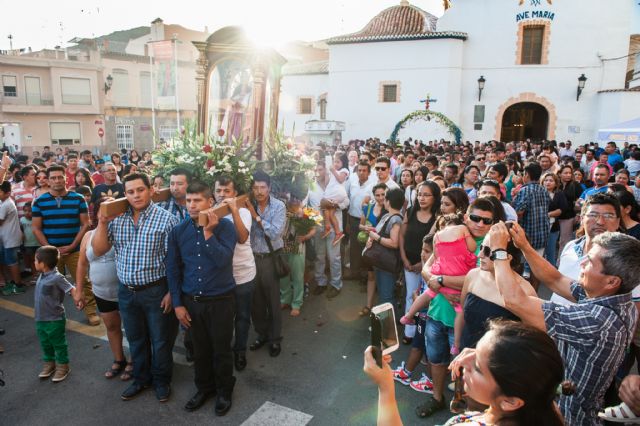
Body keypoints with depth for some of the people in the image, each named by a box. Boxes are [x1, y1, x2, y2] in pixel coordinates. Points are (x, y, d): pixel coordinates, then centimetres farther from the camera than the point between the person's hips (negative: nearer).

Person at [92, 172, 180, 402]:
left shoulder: (166, 219, -12)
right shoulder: (116, 218, 2)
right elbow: (98, 251, 2)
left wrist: (172, 292, -13)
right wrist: (102, 223, -11)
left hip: (156, 291, -4)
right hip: (126, 292, 5)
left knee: (160, 340, 11)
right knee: (135, 339, 21)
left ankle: (162, 380, 33)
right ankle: (141, 378, 41)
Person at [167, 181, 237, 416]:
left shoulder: (225, 226, -10)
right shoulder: (178, 231, -1)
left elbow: (222, 260, -21)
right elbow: (173, 268, 3)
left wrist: (208, 233, -25)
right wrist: (177, 303, 1)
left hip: (220, 300, -3)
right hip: (191, 301, 3)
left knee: (221, 349, 11)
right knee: (200, 349, 18)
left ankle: (224, 391, 33)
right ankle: (204, 387, 40)